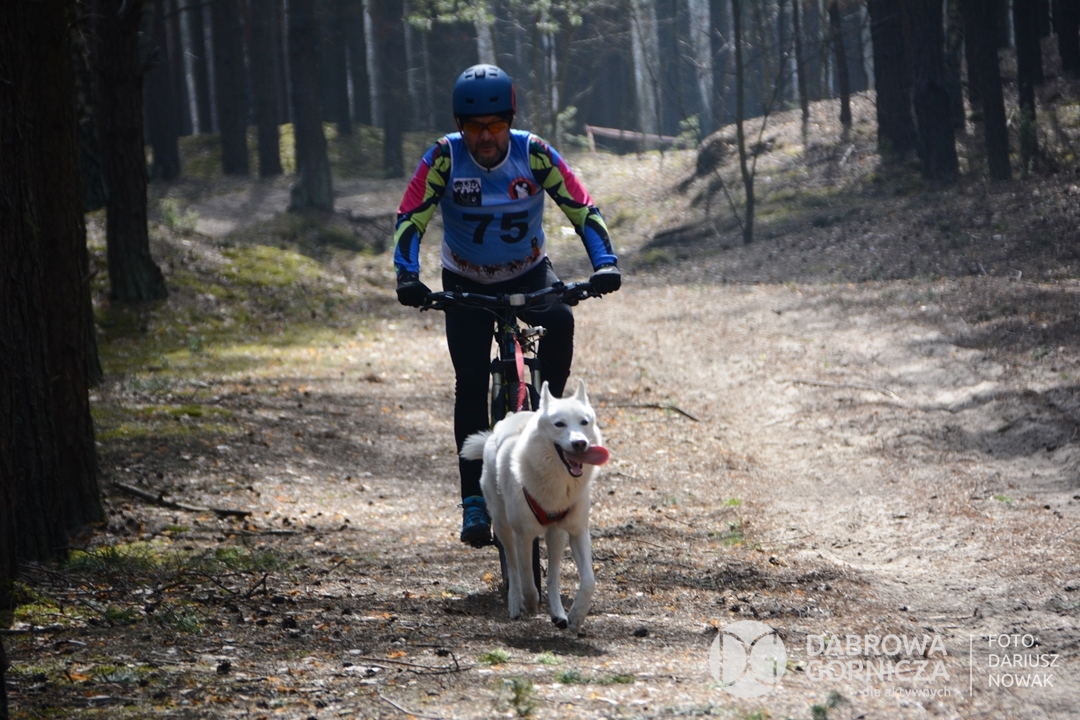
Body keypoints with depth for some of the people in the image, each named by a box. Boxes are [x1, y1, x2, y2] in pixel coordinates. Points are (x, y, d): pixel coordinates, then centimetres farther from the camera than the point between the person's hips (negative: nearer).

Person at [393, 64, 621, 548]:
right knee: (470, 381, -14)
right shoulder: (444, 158, -19)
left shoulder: (534, 154, -18)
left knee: (559, 321, -33)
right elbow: (411, 219, -21)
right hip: (466, 282, 0)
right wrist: (407, 277, -36)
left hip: (528, 273, 0)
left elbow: (582, 209, -19)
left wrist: (604, 263, -33)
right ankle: (474, 499, -9)